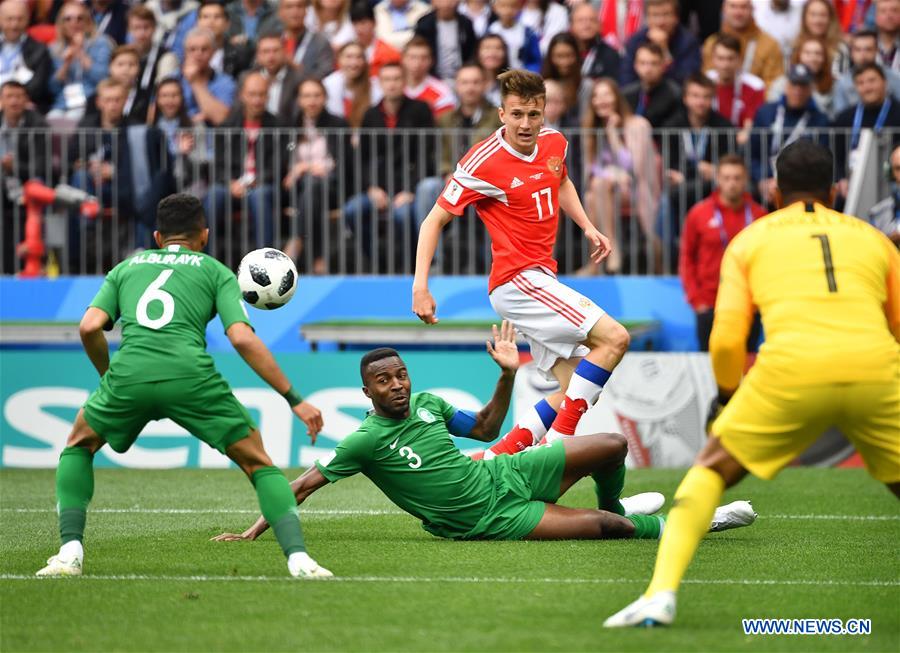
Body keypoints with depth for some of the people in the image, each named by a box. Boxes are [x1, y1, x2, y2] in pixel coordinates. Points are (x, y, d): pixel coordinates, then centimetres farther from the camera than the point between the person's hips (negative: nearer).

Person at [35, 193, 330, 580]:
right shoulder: (215, 271, 21)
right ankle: (298, 558, -5)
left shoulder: (127, 267, 27)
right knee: (258, 462, 14)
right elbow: (242, 338, 6)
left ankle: (70, 551, 13)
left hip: (129, 373, 1)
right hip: (191, 375, -1)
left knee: (78, 446, 30)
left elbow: (90, 327, 11)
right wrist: (295, 400, 7)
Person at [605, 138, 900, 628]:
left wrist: (727, 394, 30)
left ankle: (661, 593, 2)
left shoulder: (750, 240, 21)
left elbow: (727, 338, 12)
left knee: (710, 469, 17)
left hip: (792, 368, -1)